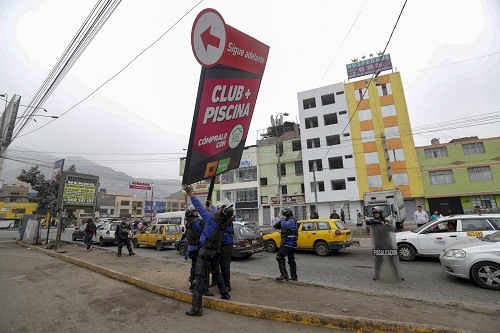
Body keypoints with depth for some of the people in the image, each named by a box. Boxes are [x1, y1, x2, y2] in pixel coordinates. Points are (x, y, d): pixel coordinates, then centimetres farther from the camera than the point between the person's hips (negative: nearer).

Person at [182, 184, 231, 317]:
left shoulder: (211, 218, -17)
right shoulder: (224, 222, -1)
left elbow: (200, 207, -15)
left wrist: (190, 194, -11)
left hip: (205, 251, -7)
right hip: (216, 251, 7)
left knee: (199, 277, -5)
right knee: (216, 273, 25)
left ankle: (197, 307, -5)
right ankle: (225, 294, 35)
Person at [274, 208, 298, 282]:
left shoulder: (292, 221, -12)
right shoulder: (289, 221, 19)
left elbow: (284, 225, -34)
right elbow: (276, 226, 18)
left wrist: (283, 219, -14)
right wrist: (280, 221, -2)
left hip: (288, 243, -10)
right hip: (291, 244, 10)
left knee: (279, 257, -10)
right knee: (291, 260, 14)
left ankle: (284, 275, -10)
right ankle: (294, 277, 22)